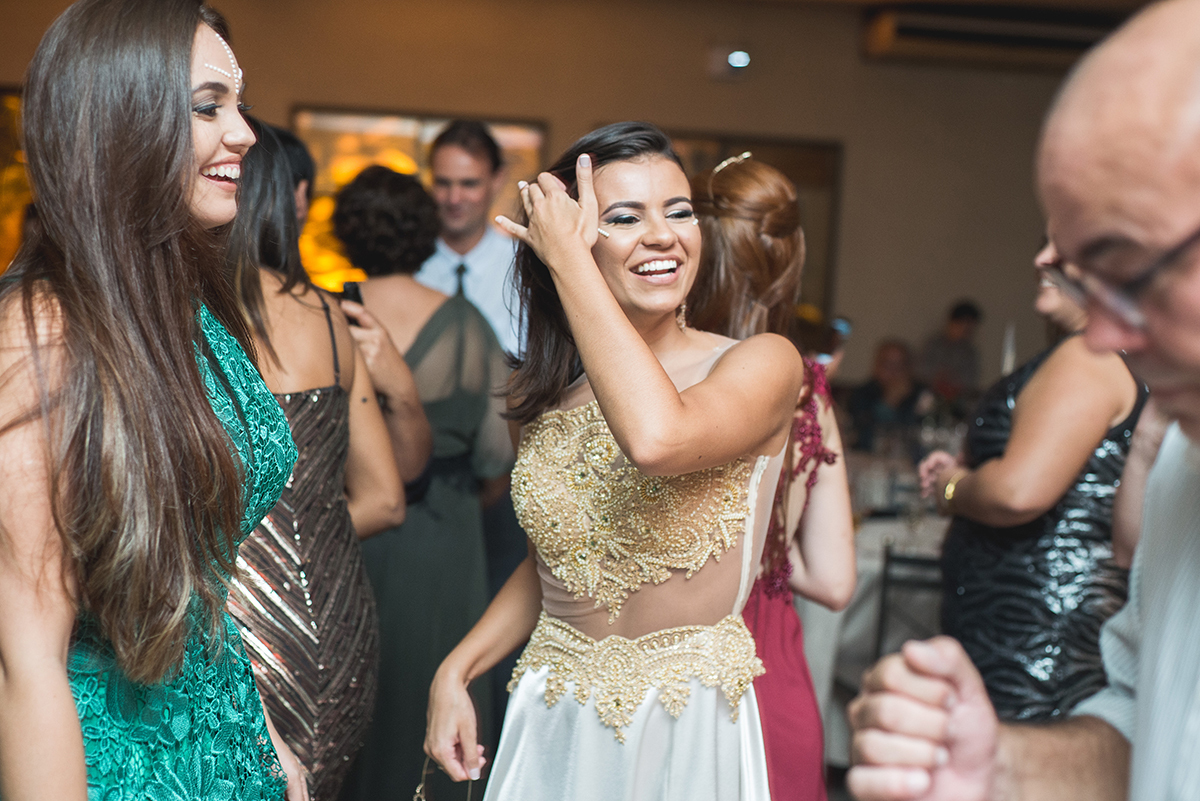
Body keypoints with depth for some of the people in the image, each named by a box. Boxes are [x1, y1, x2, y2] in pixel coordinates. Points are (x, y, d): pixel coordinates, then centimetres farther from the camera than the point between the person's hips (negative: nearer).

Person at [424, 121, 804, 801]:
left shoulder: (763, 362, -13)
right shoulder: (548, 393, 2)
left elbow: (656, 438, -35)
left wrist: (567, 258, -25)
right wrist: (455, 672, 1)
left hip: (685, 722, -4)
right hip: (550, 723, 5)